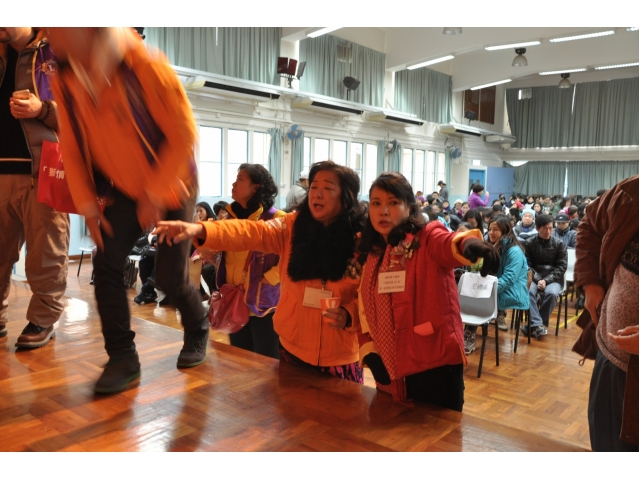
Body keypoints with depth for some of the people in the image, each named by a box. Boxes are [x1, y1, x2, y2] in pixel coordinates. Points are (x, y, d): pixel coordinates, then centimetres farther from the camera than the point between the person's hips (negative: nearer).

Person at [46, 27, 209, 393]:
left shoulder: (145, 66, -23)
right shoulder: (65, 82, -6)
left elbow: (184, 133, -21)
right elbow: (73, 150, 2)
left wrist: (155, 194, -20)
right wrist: (87, 205, -6)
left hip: (171, 187, -4)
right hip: (124, 189, 5)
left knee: (170, 276, -4)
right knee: (107, 266, -8)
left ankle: (198, 332, 28)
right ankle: (123, 358, 6)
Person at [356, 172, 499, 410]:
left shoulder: (428, 238, -8)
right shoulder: (370, 254, 7)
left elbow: (448, 244, -32)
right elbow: (365, 310, 12)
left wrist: (470, 243, -54)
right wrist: (369, 352, -2)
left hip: (434, 365, -5)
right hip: (390, 368, 5)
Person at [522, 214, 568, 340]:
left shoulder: (559, 244, 3)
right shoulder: (529, 243, 3)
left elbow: (562, 266, -1)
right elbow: (527, 265, 0)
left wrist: (546, 280, -14)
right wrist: (537, 279, -16)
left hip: (553, 279, 0)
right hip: (535, 277, 0)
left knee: (552, 293, -33)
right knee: (528, 291, -32)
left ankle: (534, 325, -22)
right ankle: (537, 325, -32)